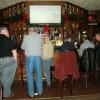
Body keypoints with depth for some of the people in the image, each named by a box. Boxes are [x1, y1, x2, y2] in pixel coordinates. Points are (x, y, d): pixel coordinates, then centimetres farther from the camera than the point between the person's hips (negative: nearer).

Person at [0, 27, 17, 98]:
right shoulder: (8, 40, -9)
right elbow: (14, 51, -9)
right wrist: (15, 61, 1)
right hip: (8, 60, -4)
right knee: (7, 77, 7)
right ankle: (7, 94, 18)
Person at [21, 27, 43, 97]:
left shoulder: (26, 37, 0)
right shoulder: (40, 37, 4)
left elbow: (22, 47, 11)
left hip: (29, 57, -2)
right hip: (38, 57, 2)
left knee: (30, 74, 6)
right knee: (39, 74, 13)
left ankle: (31, 93, 11)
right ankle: (40, 91, 21)